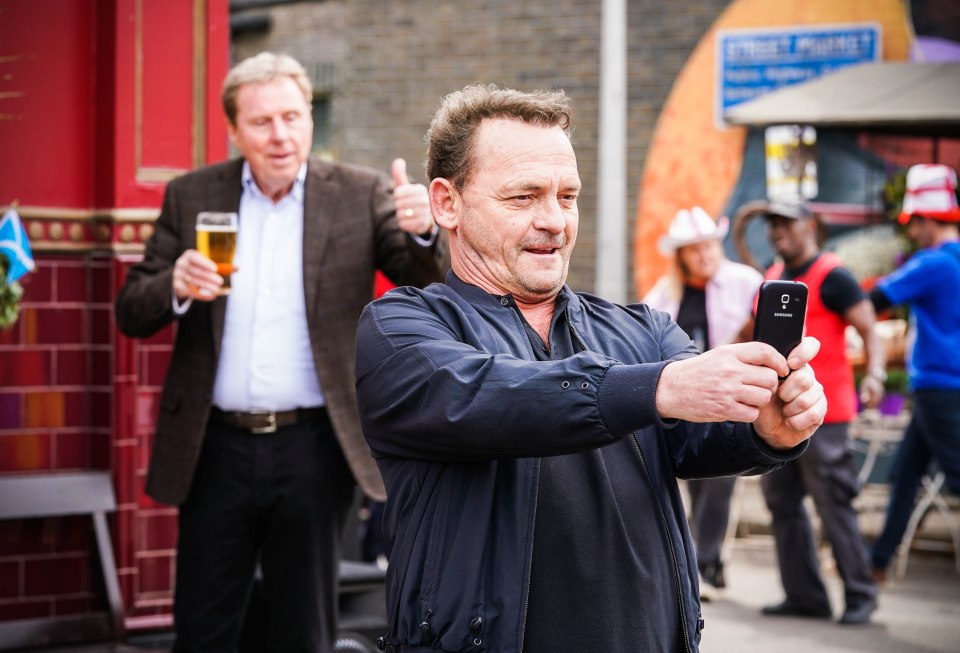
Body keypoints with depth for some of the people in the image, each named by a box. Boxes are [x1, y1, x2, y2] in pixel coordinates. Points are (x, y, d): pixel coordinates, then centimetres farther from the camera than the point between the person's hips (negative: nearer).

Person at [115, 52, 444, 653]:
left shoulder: (360, 195, 1)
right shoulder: (191, 197, 5)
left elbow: (429, 286, -4)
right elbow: (131, 314, 4)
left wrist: (423, 232, -27)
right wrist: (176, 287, -19)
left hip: (313, 449, -1)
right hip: (216, 447, 1)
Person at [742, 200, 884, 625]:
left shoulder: (831, 276, -7)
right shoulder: (772, 278, 17)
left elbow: (870, 332, -13)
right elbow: (752, 335, 28)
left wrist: (875, 375, -30)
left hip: (821, 413, -8)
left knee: (834, 505, -8)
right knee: (782, 503, 7)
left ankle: (860, 595, 1)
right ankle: (805, 596, 13)